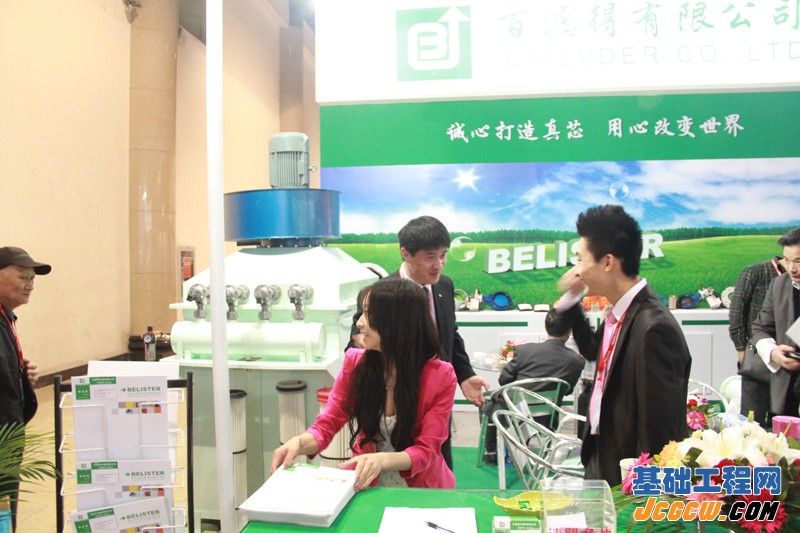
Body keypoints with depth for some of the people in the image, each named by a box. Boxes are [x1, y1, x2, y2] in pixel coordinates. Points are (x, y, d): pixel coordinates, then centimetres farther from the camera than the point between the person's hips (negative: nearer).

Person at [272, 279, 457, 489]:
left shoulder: (441, 377, -13)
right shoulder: (355, 363, -6)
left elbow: (426, 450, -12)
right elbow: (326, 425, -1)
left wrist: (382, 460, -32)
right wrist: (299, 442, -23)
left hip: (422, 492, -1)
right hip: (368, 488, 1)